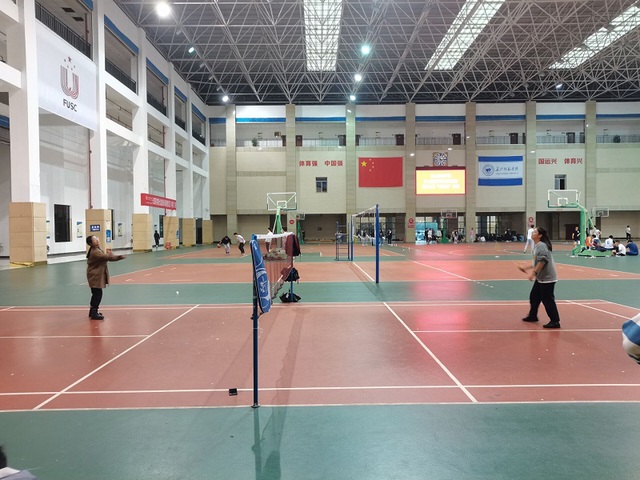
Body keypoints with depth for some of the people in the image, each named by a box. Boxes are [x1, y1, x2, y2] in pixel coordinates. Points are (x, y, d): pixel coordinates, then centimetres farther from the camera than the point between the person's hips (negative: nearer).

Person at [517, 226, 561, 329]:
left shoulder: (541, 245, -17)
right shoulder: (537, 245, 13)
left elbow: (542, 261, -27)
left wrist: (533, 272, -25)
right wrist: (526, 267, 22)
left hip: (547, 278, -10)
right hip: (540, 278, 10)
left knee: (547, 300, -5)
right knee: (534, 296, 18)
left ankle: (555, 321, 2)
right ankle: (532, 316, 33)